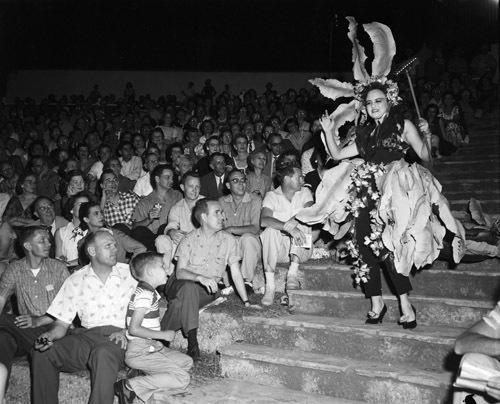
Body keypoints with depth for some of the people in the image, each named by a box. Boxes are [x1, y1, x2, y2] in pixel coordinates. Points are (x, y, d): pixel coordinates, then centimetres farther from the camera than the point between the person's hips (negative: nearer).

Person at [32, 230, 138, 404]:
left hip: (118, 338, -3)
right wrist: (50, 334, -13)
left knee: (103, 353, -37)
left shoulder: (130, 274, 8)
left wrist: (128, 331, -10)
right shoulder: (75, 281, 11)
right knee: (42, 353, -18)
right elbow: (62, 323, 9)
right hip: (86, 336, 3)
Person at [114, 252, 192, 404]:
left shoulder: (150, 293, 13)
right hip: (139, 352, -10)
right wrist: (163, 335, -16)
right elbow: (134, 329, -23)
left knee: (187, 362, 12)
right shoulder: (144, 295, -18)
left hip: (151, 347, 10)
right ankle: (130, 386, -15)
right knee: (182, 379, -15)